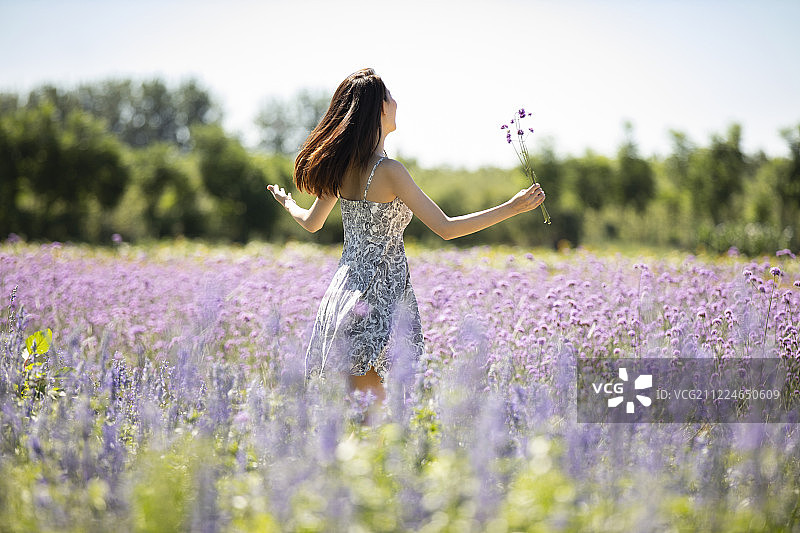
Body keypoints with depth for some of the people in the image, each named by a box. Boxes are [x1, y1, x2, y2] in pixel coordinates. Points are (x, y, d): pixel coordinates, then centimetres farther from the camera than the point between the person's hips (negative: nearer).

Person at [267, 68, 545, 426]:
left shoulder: (342, 167, 5)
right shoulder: (388, 171, -18)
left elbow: (311, 223, 20)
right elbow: (445, 228, -20)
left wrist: (288, 204, 42)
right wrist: (512, 208, -17)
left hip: (345, 286, 8)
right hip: (377, 299, -8)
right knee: (368, 410, -1)